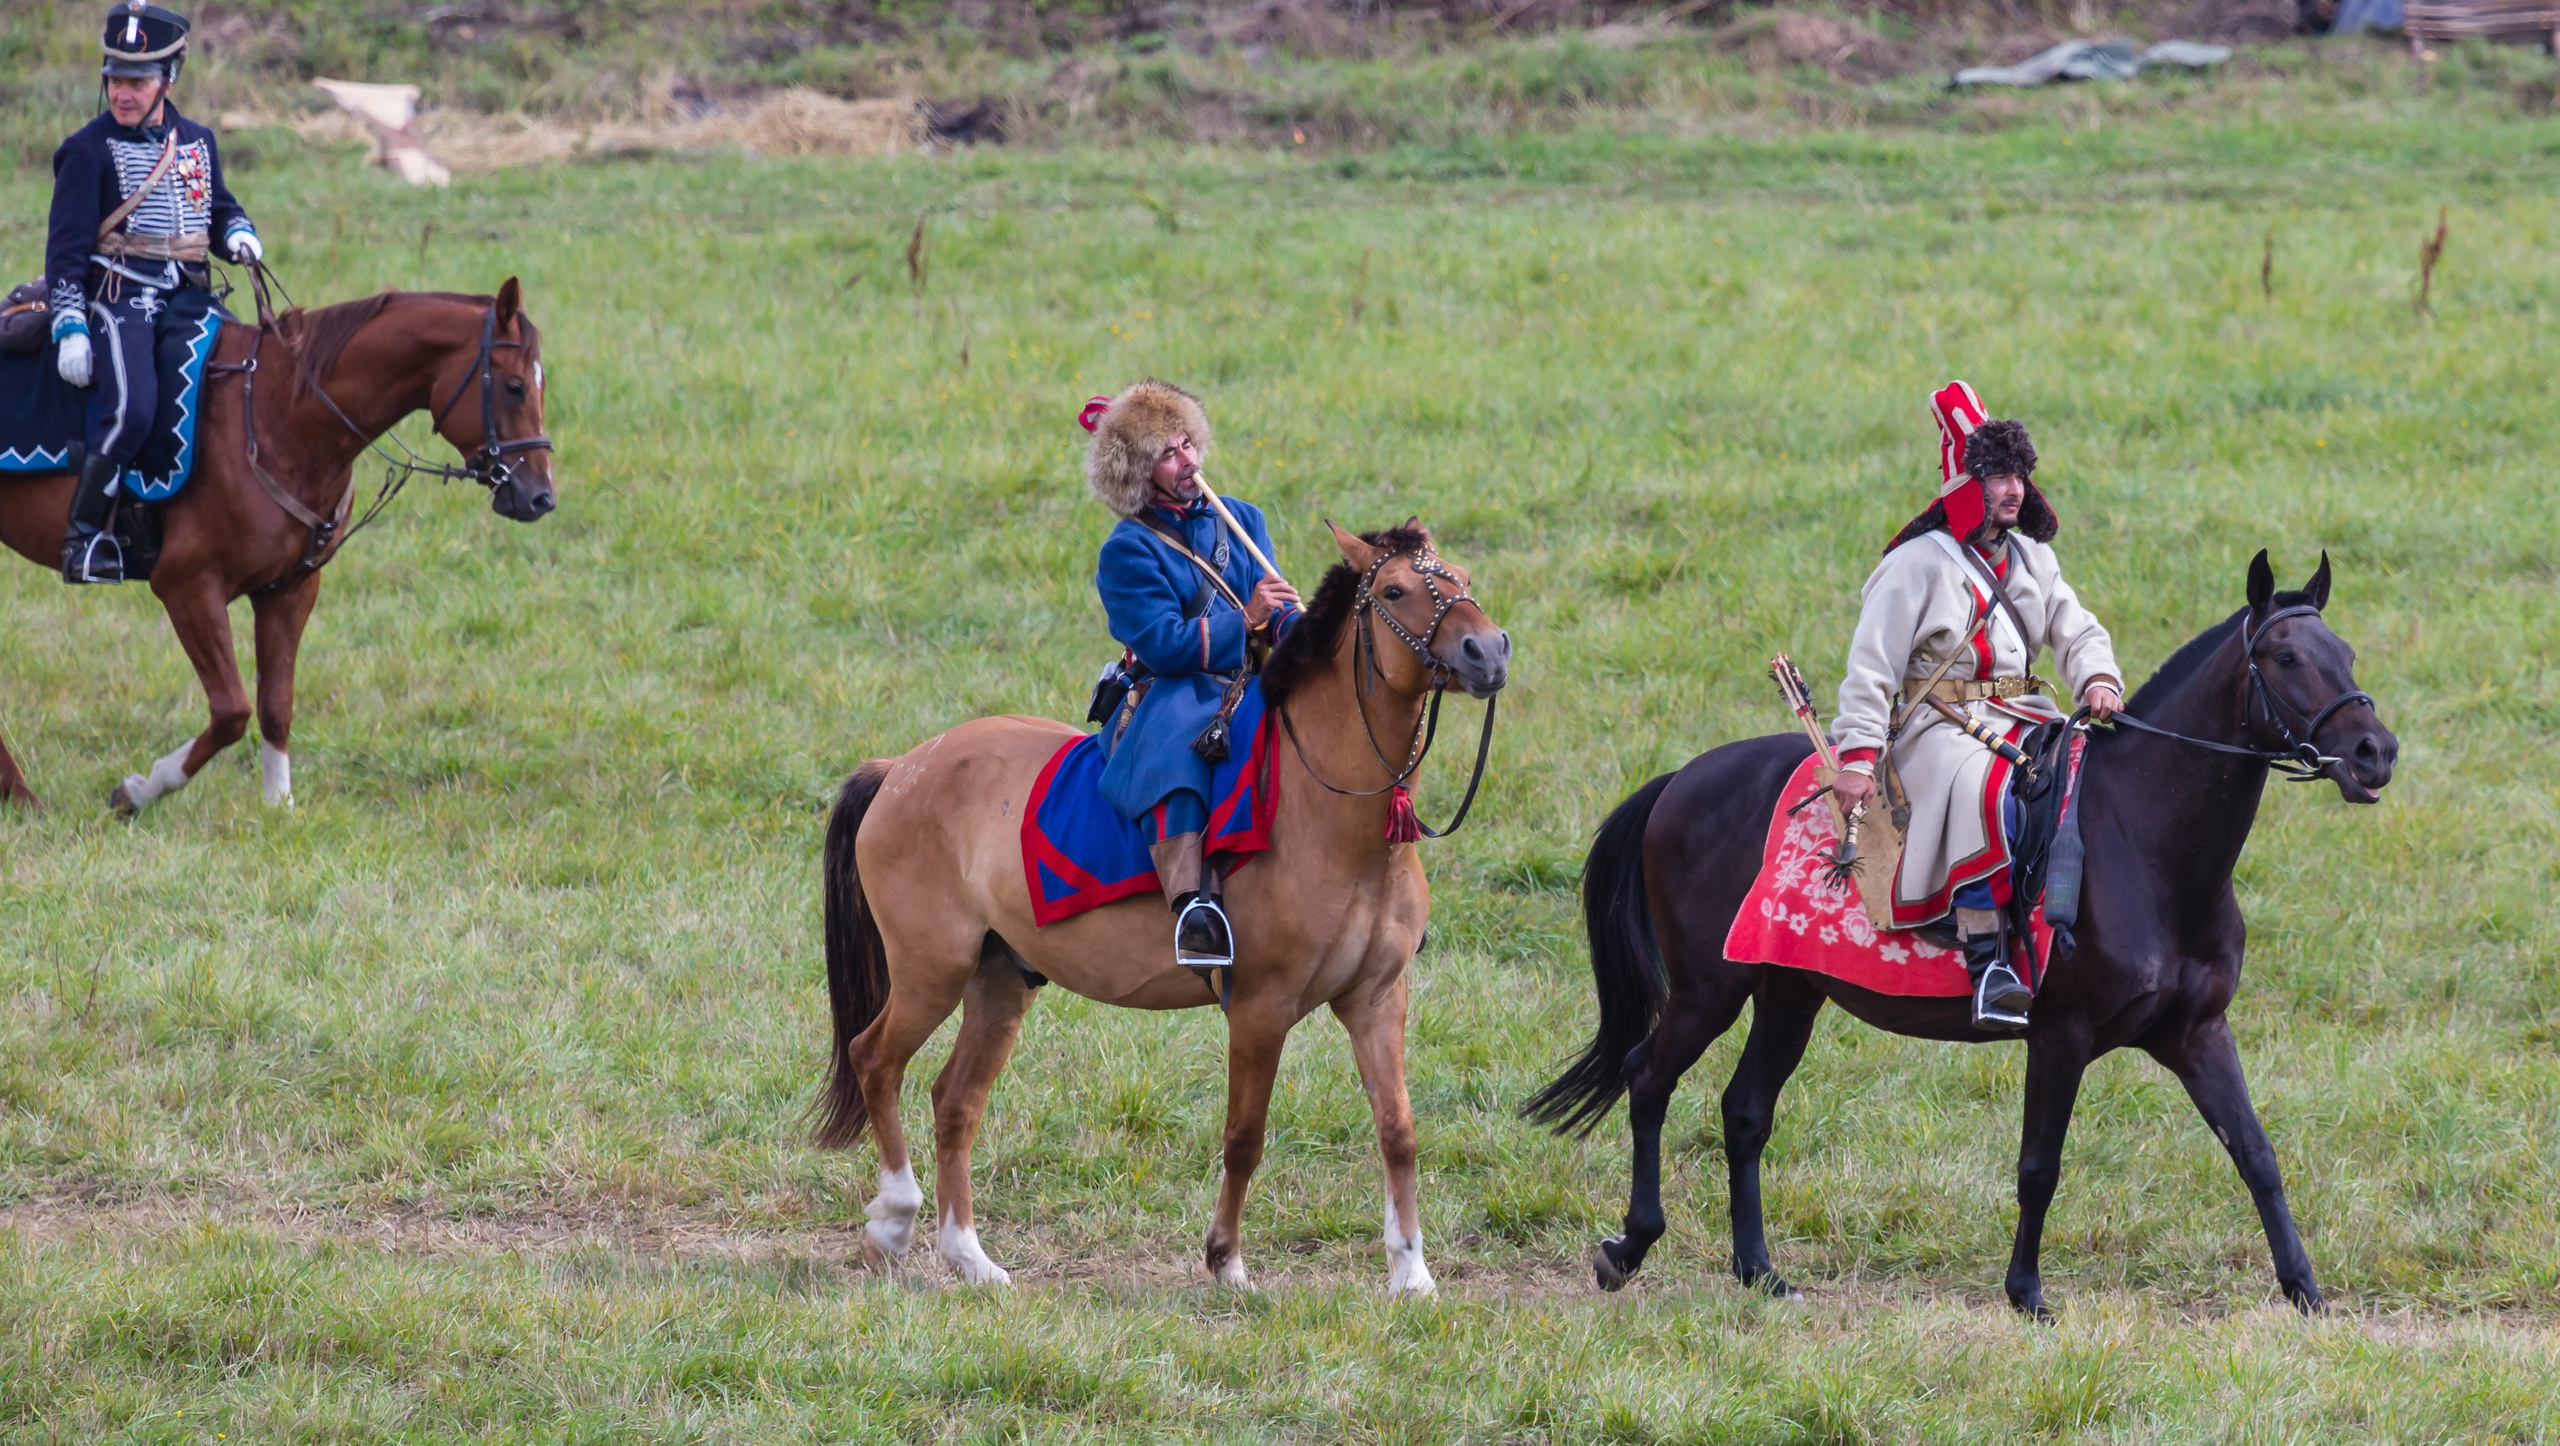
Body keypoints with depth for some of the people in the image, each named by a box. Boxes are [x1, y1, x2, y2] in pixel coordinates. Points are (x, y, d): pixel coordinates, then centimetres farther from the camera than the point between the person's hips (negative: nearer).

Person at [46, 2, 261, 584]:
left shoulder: (198, 141, 14)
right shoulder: (90, 149, -2)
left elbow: (220, 208, 28)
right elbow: (67, 245, -5)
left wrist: (238, 233, 3)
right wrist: (70, 329, -13)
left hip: (187, 295, 6)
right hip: (120, 294, -6)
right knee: (132, 410, -26)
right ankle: (84, 533, -13)